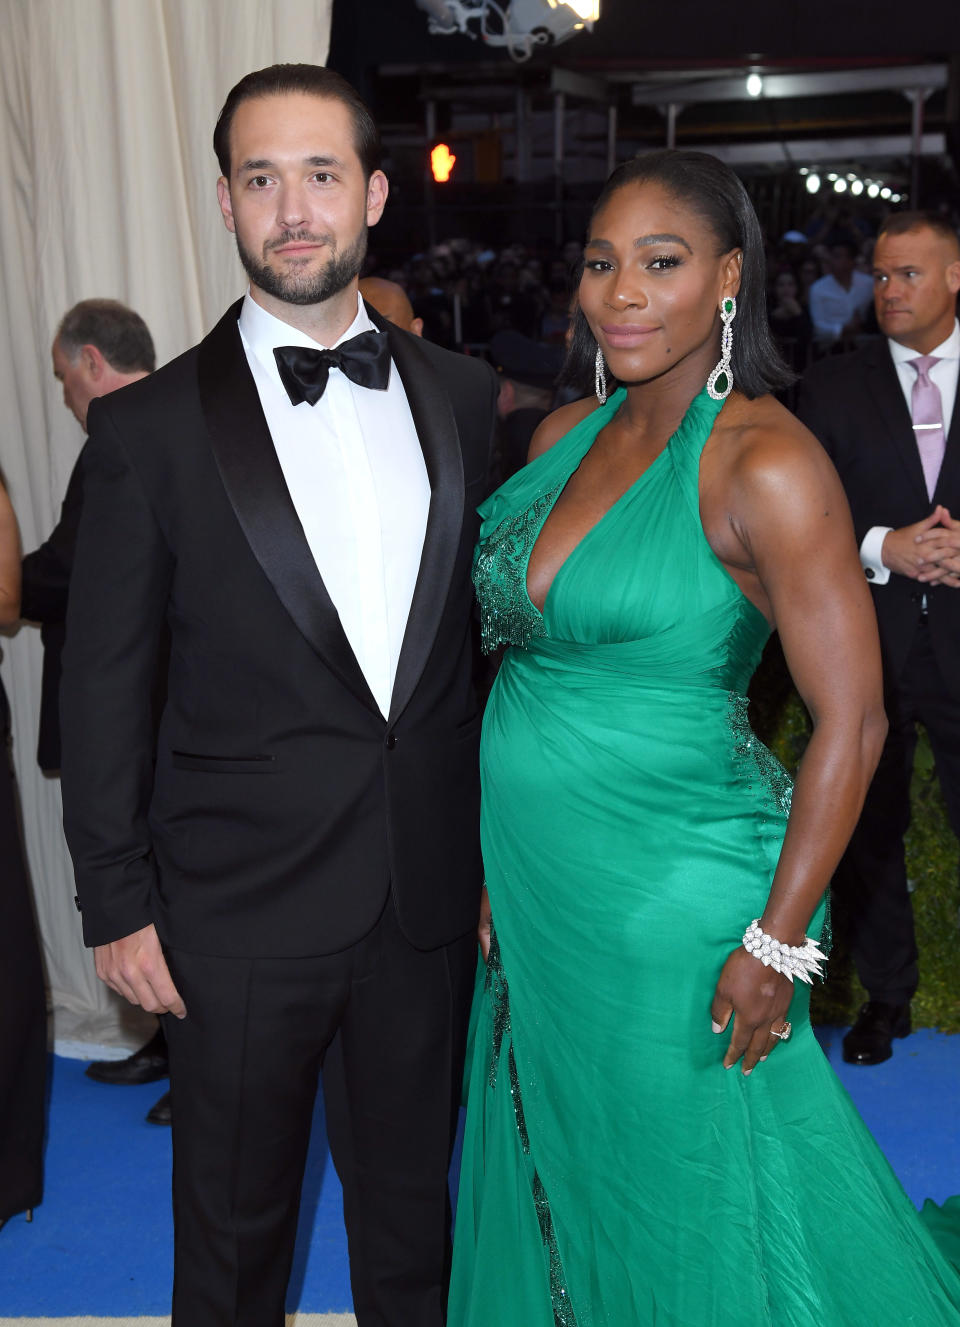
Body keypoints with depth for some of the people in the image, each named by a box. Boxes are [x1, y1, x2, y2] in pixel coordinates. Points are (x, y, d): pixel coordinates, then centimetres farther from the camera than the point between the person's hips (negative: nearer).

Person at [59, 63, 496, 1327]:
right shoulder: (150, 428, -7)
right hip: (242, 909, -2)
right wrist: (117, 904, -5)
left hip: (434, 892, 3)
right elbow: (103, 686, -4)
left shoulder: (465, 397, 3)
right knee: (234, 1222, 16)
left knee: (413, 1199, 21)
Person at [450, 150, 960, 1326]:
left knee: (686, 1198, 11)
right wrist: (499, 867, 10)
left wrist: (779, 942, -18)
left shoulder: (763, 461, -16)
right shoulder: (566, 436, 5)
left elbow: (851, 720, -17)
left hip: (669, 896, -7)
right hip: (536, 882, 7)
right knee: (549, 1165, 22)